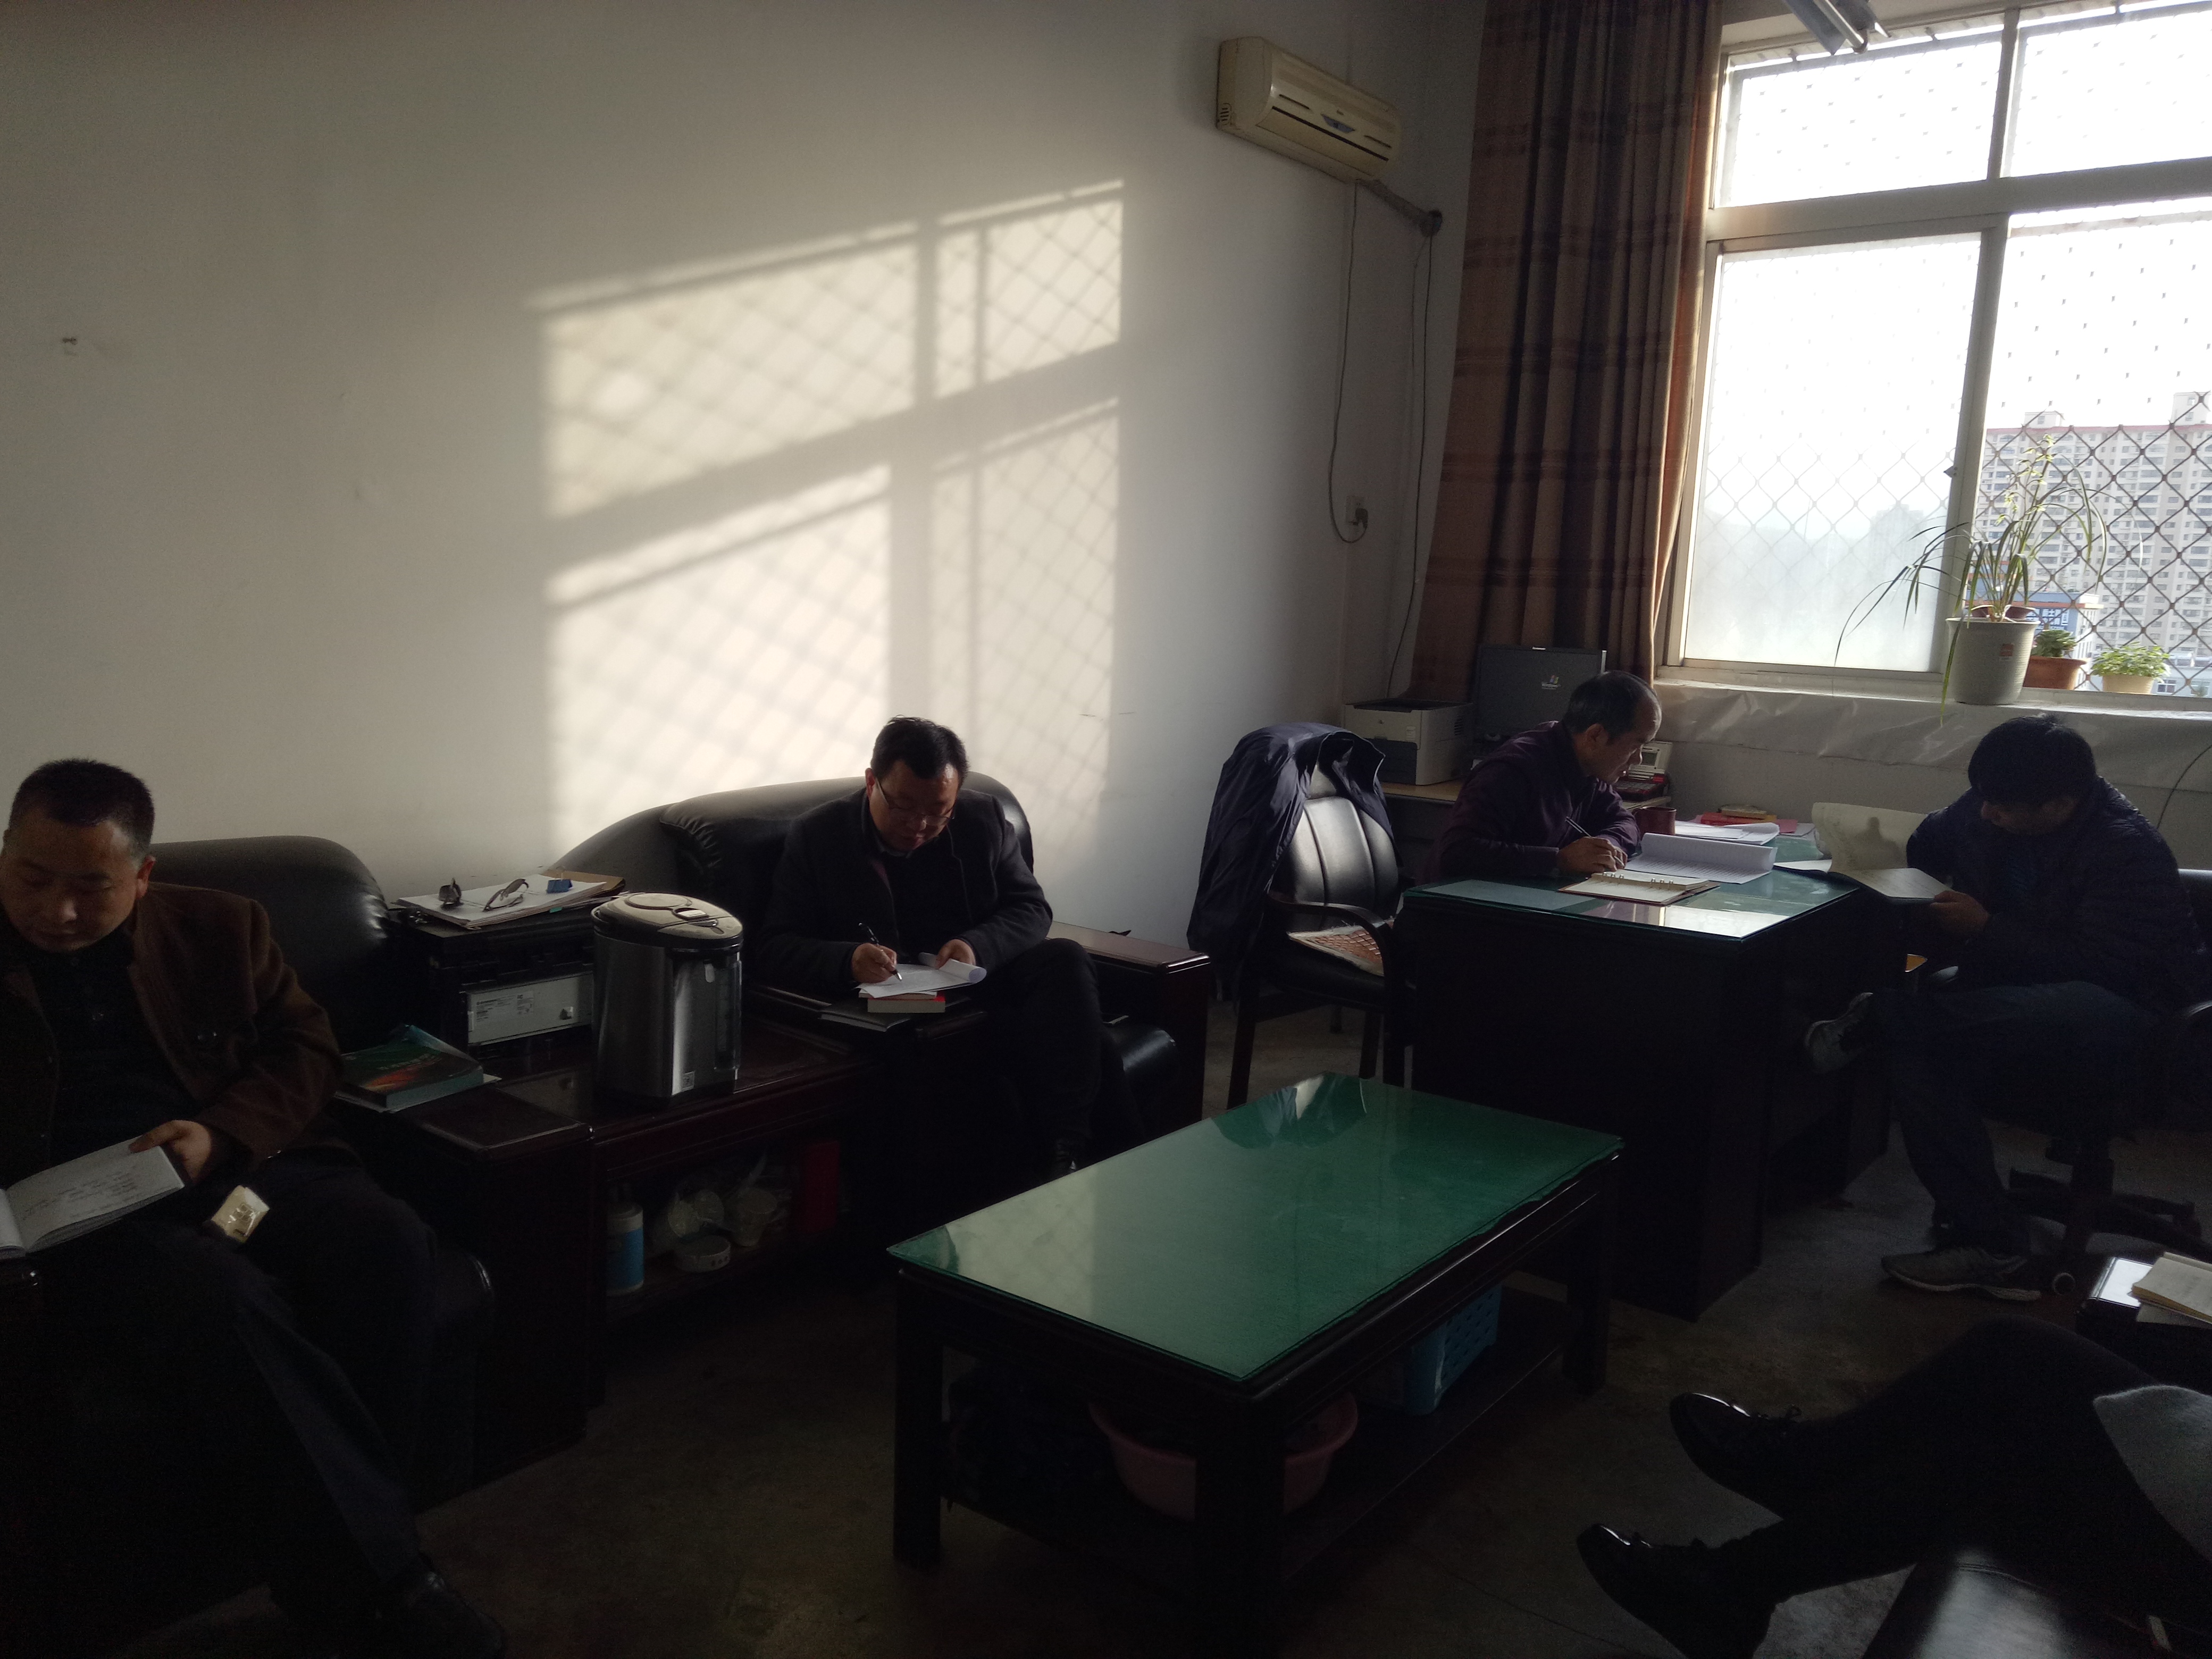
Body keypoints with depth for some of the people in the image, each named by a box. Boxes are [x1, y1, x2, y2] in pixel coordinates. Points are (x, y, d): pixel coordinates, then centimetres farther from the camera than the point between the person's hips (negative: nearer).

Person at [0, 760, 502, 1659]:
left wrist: (221, 1133, -6)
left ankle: (338, 1541, -21)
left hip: (245, 1167, 3)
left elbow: (307, 1048, 13)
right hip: (80, 1212, -3)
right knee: (218, 1297, -36)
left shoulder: (218, 927, 15)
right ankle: (382, 1587, -30)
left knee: (388, 1240, -30)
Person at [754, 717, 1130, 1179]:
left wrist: (979, 946, -15)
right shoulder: (818, 837, 1)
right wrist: (847, 961, -25)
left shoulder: (984, 818, 8)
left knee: (1065, 959, -29)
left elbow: (1032, 909, 9)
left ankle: (1069, 1152, -33)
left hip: (979, 982, 5)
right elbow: (773, 949, -2)